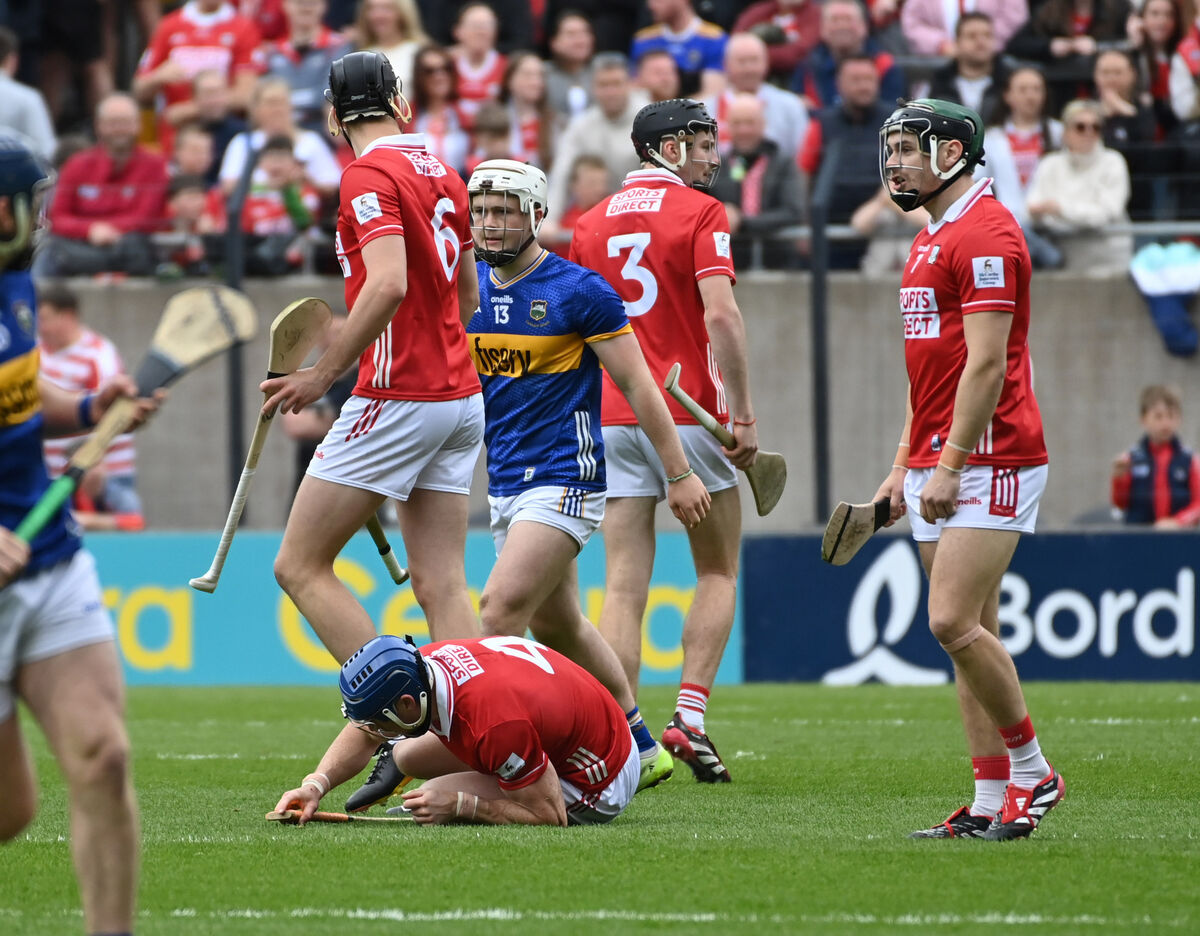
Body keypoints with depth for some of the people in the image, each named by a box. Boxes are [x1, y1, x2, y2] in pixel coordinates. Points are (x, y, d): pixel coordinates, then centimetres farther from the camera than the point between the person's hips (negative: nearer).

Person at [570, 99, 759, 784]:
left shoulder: (593, 222, 13)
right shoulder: (700, 212, -4)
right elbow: (721, 315, -16)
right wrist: (744, 415, -15)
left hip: (613, 419, 4)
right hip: (691, 413, -4)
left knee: (625, 586, 1)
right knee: (719, 572, 11)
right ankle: (690, 718, -2)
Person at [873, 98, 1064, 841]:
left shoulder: (986, 234, -12)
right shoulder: (931, 242, 19)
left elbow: (986, 364, -19)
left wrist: (950, 463, -21)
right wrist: (904, 465, 20)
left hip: (988, 460, -10)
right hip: (937, 467, 10)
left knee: (955, 622, -16)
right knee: (970, 632, 7)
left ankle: (1033, 771, -3)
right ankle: (991, 802, 7)